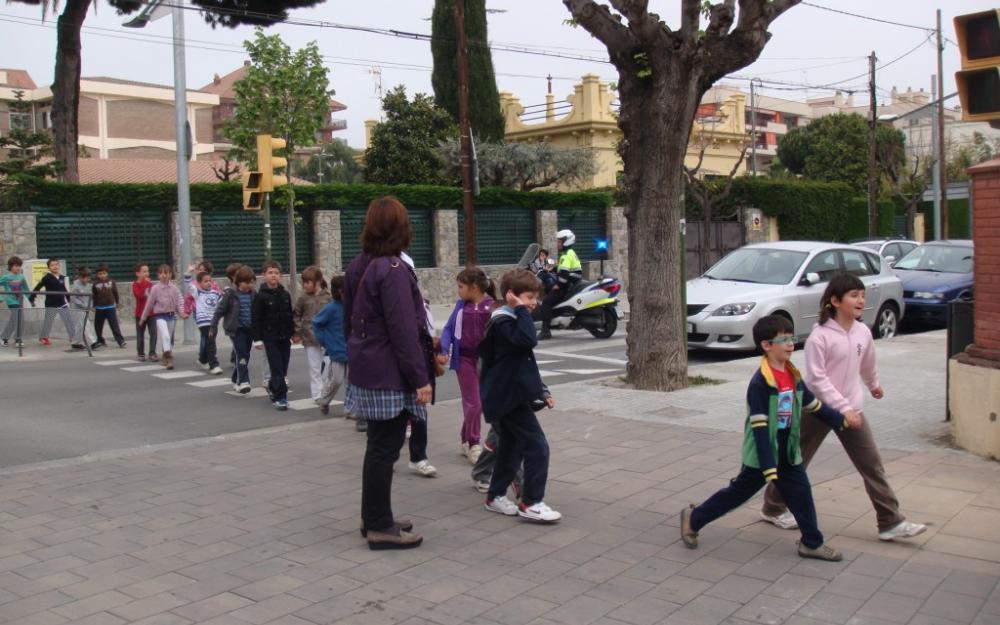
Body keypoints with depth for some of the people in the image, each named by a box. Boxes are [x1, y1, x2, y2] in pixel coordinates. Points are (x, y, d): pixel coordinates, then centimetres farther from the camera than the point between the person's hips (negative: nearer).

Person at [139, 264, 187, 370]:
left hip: (172, 315, 4)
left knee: (170, 339, 14)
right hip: (160, 316, -4)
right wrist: (143, 318, 6)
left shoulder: (174, 288, 0)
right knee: (165, 336, -23)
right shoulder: (155, 288, -7)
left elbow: (179, 302, 4)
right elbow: (149, 304, 0)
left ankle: (166, 358, 33)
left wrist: (182, 313, -10)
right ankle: (169, 357, -26)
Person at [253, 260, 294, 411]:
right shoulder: (261, 296, -7)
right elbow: (255, 319, -7)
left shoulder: (285, 294, 7)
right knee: (277, 368, -7)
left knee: (283, 368, 9)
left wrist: (293, 333, 13)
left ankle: (272, 388, 33)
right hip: (270, 337, -5)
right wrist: (257, 339, -10)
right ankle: (280, 398, -3)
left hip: (284, 337, 5)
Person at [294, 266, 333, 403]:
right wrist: (297, 333, 1)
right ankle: (317, 394, 5)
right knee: (315, 368, 2)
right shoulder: (303, 297, -1)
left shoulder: (328, 296, -3)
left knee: (327, 367, 4)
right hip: (310, 337, 0)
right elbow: (296, 315, 6)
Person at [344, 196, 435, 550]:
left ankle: (373, 517, 27)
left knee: (379, 445, 17)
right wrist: (420, 378, -17)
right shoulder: (393, 270, -18)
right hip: (390, 375, -9)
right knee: (385, 448, -2)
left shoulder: (357, 267, 10)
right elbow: (404, 330, -21)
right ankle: (380, 527, 5)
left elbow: (349, 320, 17)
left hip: (365, 370, 9)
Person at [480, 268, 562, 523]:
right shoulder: (503, 322, -15)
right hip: (510, 397, -11)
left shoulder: (509, 321, 18)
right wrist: (521, 310, -24)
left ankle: (495, 497, 26)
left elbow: (524, 363, 23)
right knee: (538, 447, -10)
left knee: (511, 449, 17)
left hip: (508, 396, 11)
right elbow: (529, 340, -34)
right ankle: (531, 503, -5)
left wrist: (542, 391, 19)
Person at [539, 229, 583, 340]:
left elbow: (564, 272, -25)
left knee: (546, 303, -18)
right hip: (573, 283, 11)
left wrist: (558, 285, -22)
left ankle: (546, 331, -25)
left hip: (568, 285, -11)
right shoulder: (571, 253, 20)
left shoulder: (566, 255, -13)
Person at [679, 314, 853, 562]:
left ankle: (812, 543, 21)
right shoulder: (759, 383, -22)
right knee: (737, 493, 6)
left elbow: (814, 406, 19)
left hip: (788, 453, 7)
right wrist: (768, 467, -25)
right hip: (761, 455, -6)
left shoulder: (794, 377, 2)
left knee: (802, 496, 6)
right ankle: (693, 518, 22)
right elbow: (759, 428, -24)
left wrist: (841, 420, 19)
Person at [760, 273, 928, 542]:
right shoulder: (820, 336, -19)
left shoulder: (863, 332, 0)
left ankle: (891, 522, 7)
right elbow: (816, 378, -22)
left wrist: (874, 385, 37)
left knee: (872, 464, 2)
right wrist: (842, 408, -25)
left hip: (851, 408, 5)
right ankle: (773, 508, 29)